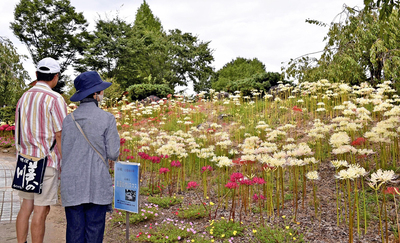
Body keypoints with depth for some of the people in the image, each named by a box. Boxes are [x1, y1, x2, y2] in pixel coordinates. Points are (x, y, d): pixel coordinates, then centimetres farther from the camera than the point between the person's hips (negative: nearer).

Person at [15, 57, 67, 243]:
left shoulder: (24, 97, 10)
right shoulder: (55, 99, -12)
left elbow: (19, 132, 14)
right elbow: (60, 136, -14)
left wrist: (24, 158, 20)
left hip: (26, 160, 7)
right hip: (46, 161, -7)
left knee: (26, 206, 16)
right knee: (41, 210, 1)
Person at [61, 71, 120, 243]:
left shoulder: (68, 119, 3)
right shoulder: (107, 119, -8)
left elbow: (64, 153, 7)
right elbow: (113, 154, -7)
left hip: (72, 184, 3)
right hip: (97, 185, -3)